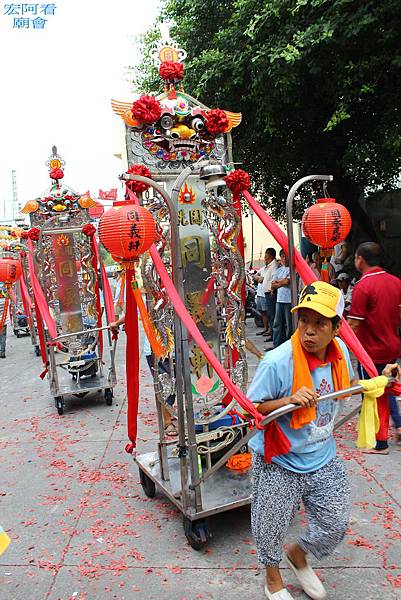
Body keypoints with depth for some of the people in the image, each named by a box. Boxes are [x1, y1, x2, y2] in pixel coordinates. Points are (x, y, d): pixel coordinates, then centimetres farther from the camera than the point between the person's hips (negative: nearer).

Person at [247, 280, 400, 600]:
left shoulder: (340, 350, -10)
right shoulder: (277, 362, -29)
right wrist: (288, 401, -34)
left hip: (323, 458, 5)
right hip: (279, 464, -5)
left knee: (336, 525, 18)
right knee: (271, 528, 16)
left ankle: (298, 554, 51)